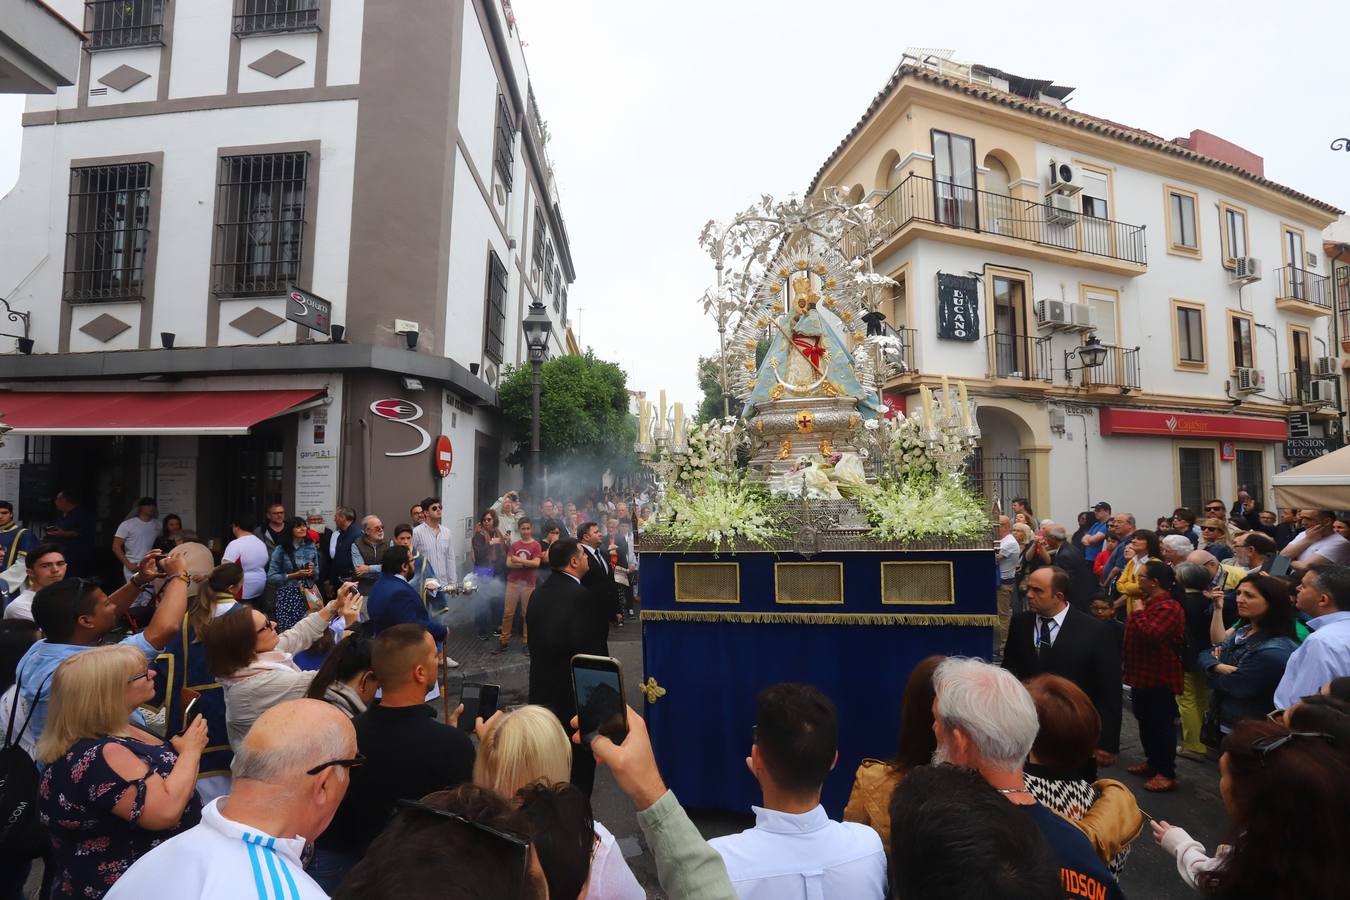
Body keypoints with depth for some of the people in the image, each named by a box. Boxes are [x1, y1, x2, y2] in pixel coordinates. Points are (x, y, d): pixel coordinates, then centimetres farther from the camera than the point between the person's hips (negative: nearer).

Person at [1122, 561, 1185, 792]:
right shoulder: (1148, 601, 12)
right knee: (1145, 720, 18)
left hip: (1159, 676, -10)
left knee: (1162, 723, -1)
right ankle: (1153, 762, 31)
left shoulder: (1168, 607, -20)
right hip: (1143, 673, 10)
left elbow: (1151, 635, -34)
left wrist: (1139, 613, -21)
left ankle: (1167, 773, 7)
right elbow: (1134, 634, 25)